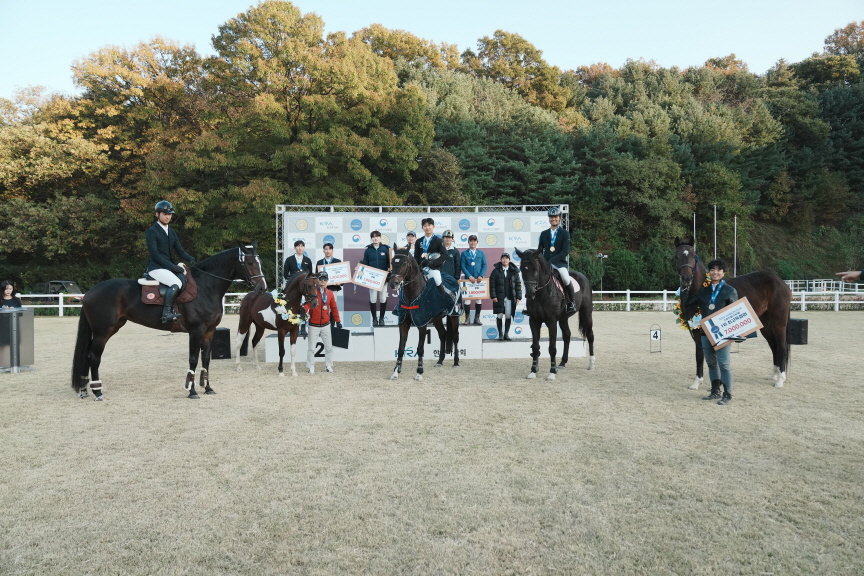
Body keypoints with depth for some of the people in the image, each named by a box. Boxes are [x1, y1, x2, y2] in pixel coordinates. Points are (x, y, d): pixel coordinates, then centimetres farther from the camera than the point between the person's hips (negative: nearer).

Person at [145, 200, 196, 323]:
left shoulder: (172, 233, 18)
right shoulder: (151, 231, -4)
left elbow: (180, 250, 13)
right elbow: (154, 254, -13)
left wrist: (190, 259, -10)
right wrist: (173, 266, -21)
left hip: (170, 266, 8)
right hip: (156, 268, -8)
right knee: (176, 283, -31)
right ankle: (166, 313, -31)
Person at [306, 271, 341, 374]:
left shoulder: (330, 293, 6)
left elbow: (334, 307, 12)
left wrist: (338, 321, 14)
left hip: (326, 325, 4)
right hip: (314, 325, -4)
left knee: (329, 347, 10)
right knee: (311, 348, 2)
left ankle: (328, 366, 23)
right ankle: (311, 368, 12)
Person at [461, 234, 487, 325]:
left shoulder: (481, 253, 11)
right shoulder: (464, 253, 6)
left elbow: (484, 265, 6)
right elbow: (463, 266, -1)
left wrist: (481, 276, -9)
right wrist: (469, 276, -13)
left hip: (479, 279, 2)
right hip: (468, 279, -2)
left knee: (479, 298, 2)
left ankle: (477, 318, 8)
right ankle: (467, 317, 5)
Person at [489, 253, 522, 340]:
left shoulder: (514, 271, 6)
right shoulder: (496, 271, 1)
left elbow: (518, 284, 6)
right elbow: (492, 284, -2)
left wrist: (518, 297, -1)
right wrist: (493, 296, -9)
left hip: (510, 298, 1)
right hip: (499, 297, -1)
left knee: (508, 316, 3)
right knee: (499, 315, 2)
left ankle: (506, 333, 14)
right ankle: (500, 334, 13)